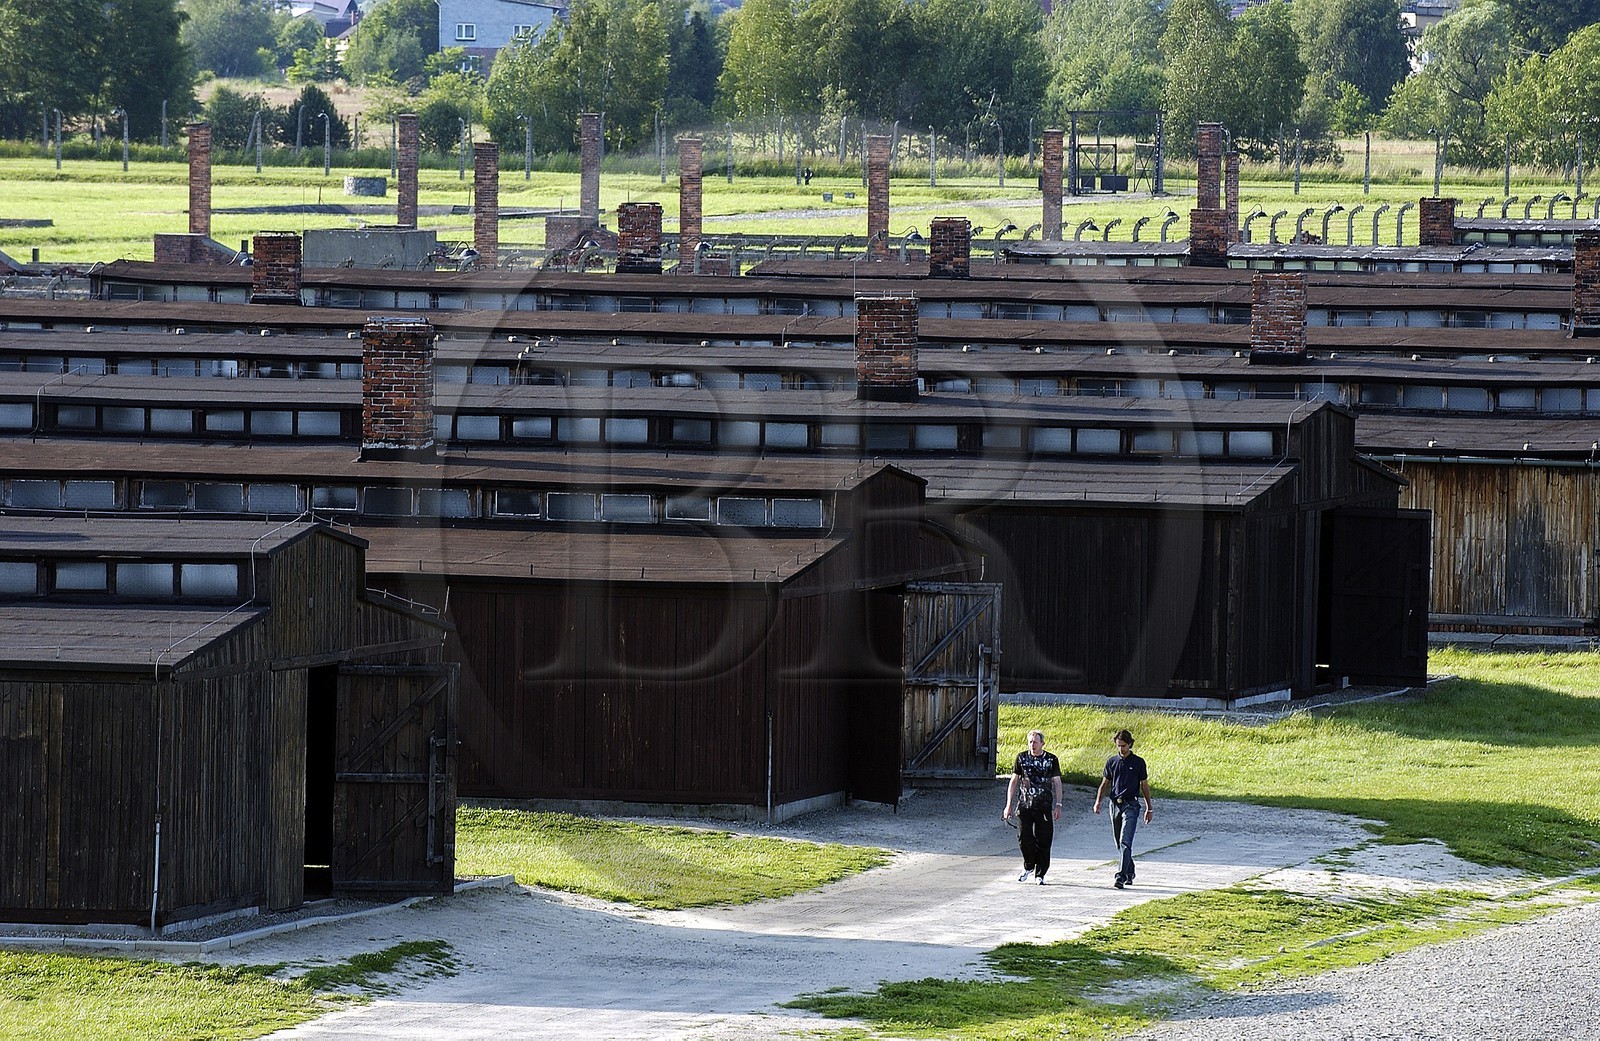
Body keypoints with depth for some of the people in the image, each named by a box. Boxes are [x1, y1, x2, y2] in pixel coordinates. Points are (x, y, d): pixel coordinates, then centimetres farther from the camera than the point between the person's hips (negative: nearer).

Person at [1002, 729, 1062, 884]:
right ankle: (1029, 867, 19)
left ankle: (1040, 874, 7)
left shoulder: (1051, 760, 3)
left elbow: (1057, 783, 6)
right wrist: (1009, 804, 6)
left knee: (1043, 840, -3)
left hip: (1044, 806, -1)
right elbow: (1014, 781, 11)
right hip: (1024, 805, 1)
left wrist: (1058, 805, -1)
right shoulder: (1021, 758, 7)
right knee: (1024, 837, -6)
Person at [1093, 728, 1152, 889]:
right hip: (1115, 804, 5)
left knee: (1125, 842, -16)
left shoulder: (1138, 762, 1)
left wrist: (1149, 808, 7)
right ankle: (1129, 873, 29)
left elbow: (1144, 786, 6)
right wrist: (1098, 802, -2)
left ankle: (1121, 877, -22)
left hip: (1131, 805, -4)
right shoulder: (1112, 762, 9)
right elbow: (1104, 784, 14)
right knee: (1119, 844, 12)